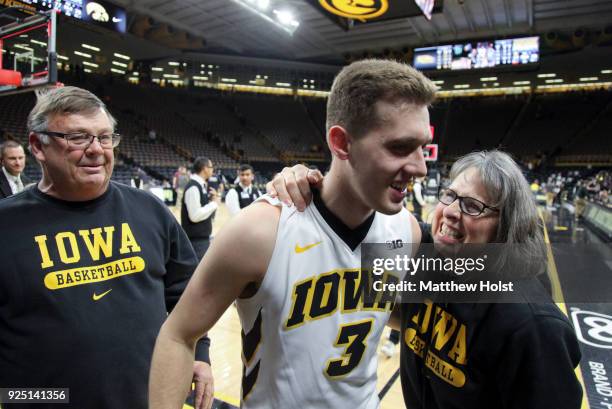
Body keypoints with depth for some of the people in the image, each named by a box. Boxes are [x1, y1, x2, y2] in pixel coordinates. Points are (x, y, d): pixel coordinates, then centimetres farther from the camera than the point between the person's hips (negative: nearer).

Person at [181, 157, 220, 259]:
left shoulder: (202, 185, 11)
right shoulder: (193, 187, -18)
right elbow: (195, 215, -25)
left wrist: (213, 199, 0)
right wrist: (214, 203, -15)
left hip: (204, 237, 10)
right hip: (196, 240, -10)